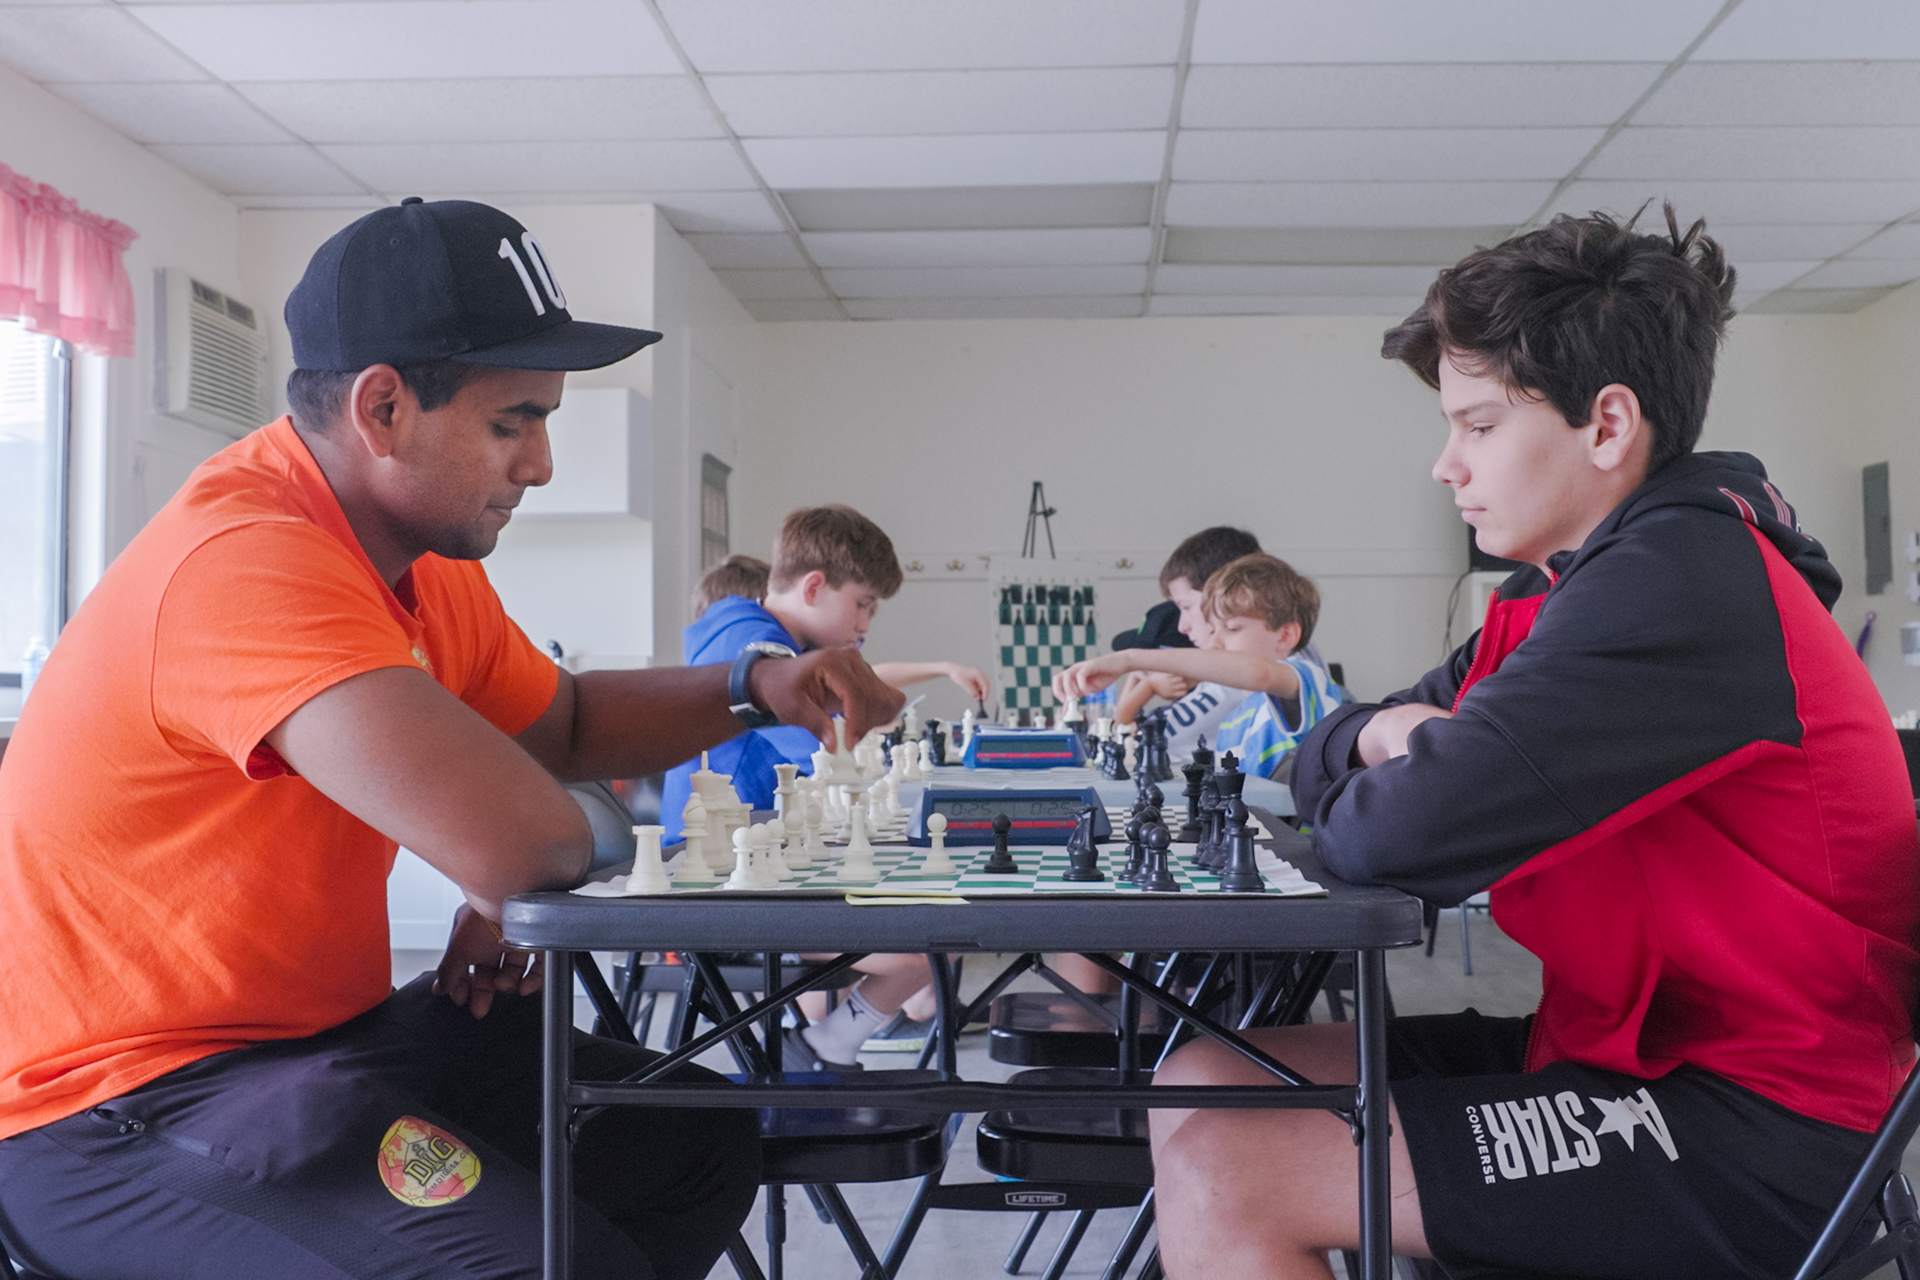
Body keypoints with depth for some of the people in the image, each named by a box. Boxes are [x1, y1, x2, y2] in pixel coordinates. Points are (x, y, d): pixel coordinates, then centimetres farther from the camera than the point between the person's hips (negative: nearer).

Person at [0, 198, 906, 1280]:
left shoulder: (429, 566, 4)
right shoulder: (247, 561, -28)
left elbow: (562, 726, 19)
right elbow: (518, 835, -37)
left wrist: (752, 691, 3)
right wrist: (512, 903, -13)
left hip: (326, 1030, 9)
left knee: (703, 1140, 10)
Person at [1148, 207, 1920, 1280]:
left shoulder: (1685, 584, -20)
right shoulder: (1555, 602, 11)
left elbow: (1405, 837, -28)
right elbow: (1321, 761, 17)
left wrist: (1381, 793, -4)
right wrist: (1388, 731, -7)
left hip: (1768, 1144, -9)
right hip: (1641, 1052, 9)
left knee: (1222, 1176, -20)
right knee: (1203, 1074, 3)